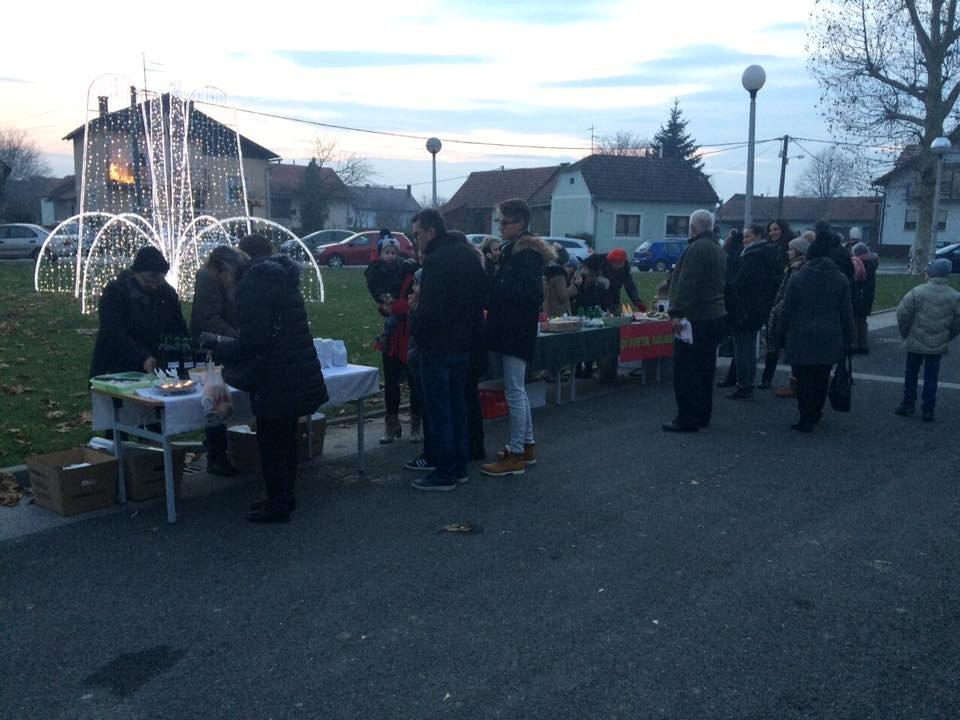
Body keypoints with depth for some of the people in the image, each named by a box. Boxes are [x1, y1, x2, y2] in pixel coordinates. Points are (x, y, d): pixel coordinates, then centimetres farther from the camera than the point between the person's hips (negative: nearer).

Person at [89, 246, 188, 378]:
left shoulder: (168, 293, 6)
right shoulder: (114, 291, -9)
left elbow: (179, 329, 8)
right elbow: (113, 333, -19)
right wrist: (142, 358, -32)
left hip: (152, 371, 4)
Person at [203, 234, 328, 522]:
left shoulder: (253, 282, -13)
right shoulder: (285, 279, 14)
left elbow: (252, 341, -19)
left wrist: (218, 345, -3)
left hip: (275, 381, -9)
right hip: (301, 377, 9)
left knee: (271, 443, 2)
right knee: (286, 439, 18)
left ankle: (278, 505, 10)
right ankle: (284, 496, 30)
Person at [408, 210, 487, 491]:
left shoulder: (436, 260, -19)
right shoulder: (468, 254, 9)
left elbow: (430, 310, -24)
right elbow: (480, 298, 14)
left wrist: (414, 321, -5)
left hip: (438, 346, -9)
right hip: (464, 344, 9)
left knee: (438, 410, 0)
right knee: (458, 406, 16)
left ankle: (444, 473, 6)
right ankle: (460, 467, 24)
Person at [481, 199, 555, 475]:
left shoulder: (528, 253, -13)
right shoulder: (511, 250, 16)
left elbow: (532, 294, -22)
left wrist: (499, 287, -19)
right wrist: (492, 293, 3)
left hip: (518, 333, -10)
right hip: (507, 331, 10)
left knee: (514, 392, -6)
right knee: (517, 390, 16)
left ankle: (515, 455, 0)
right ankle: (527, 445, 26)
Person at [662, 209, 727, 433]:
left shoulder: (697, 248, -14)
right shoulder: (718, 249, 18)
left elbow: (687, 284, -23)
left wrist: (677, 313, -24)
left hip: (695, 319, -10)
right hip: (716, 316, 10)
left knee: (685, 371, -6)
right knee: (705, 370, 15)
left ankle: (687, 419, -6)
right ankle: (702, 415, 22)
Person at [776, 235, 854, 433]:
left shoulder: (797, 278, -6)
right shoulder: (840, 280, 1)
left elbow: (786, 311, -4)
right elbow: (846, 313, 5)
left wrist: (781, 335, 5)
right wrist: (848, 339, 12)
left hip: (801, 338, -3)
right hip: (830, 340, 3)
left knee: (803, 379, 3)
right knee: (822, 379, 15)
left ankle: (806, 419, 3)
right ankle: (815, 414, 27)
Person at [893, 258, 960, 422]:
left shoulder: (917, 292, -14)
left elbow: (902, 313, -14)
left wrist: (905, 333, 1)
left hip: (916, 342, -2)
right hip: (939, 345, 2)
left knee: (911, 374, 13)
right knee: (931, 377, 9)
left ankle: (908, 404, 20)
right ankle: (928, 409, 11)